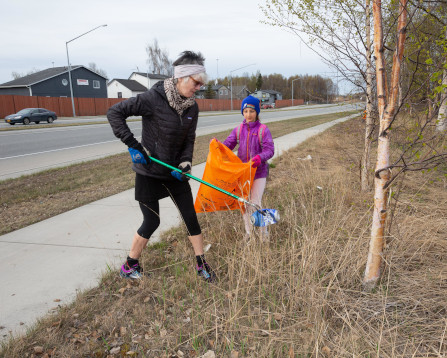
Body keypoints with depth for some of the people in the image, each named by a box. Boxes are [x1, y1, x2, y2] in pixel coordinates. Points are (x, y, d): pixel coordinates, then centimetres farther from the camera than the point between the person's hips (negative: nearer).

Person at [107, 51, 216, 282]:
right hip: (149, 172, -5)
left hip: (174, 172, 6)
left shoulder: (192, 108, 0)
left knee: (190, 216, 6)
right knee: (152, 222, 2)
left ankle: (202, 265, 23)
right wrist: (133, 144, -21)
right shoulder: (153, 98, -19)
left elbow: (189, 140, 7)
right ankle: (129, 267, 26)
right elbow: (114, 113, -14)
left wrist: (185, 162, -12)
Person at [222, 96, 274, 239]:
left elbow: (269, 149, -15)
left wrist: (260, 158, -35)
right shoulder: (238, 129, 4)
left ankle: (264, 234, 15)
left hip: (259, 172, -4)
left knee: (255, 204, -7)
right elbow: (228, 144, 0)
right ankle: (248, 232, 32)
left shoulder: (263, 130, -7)